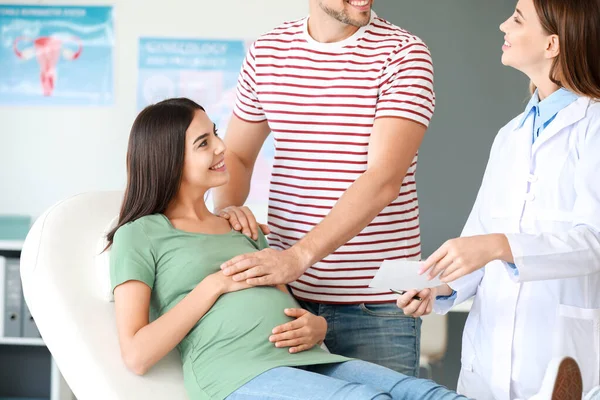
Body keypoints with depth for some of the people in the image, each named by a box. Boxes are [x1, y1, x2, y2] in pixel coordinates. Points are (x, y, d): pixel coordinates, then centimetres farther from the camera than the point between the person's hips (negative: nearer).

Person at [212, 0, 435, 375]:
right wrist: (227, 207, -4)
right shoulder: (266, 53, 6)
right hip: (286, 295, 3)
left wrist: (298, 257, -27)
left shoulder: (404, 54, -7)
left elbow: (383, 180, -18)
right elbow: (236, 154, 18)